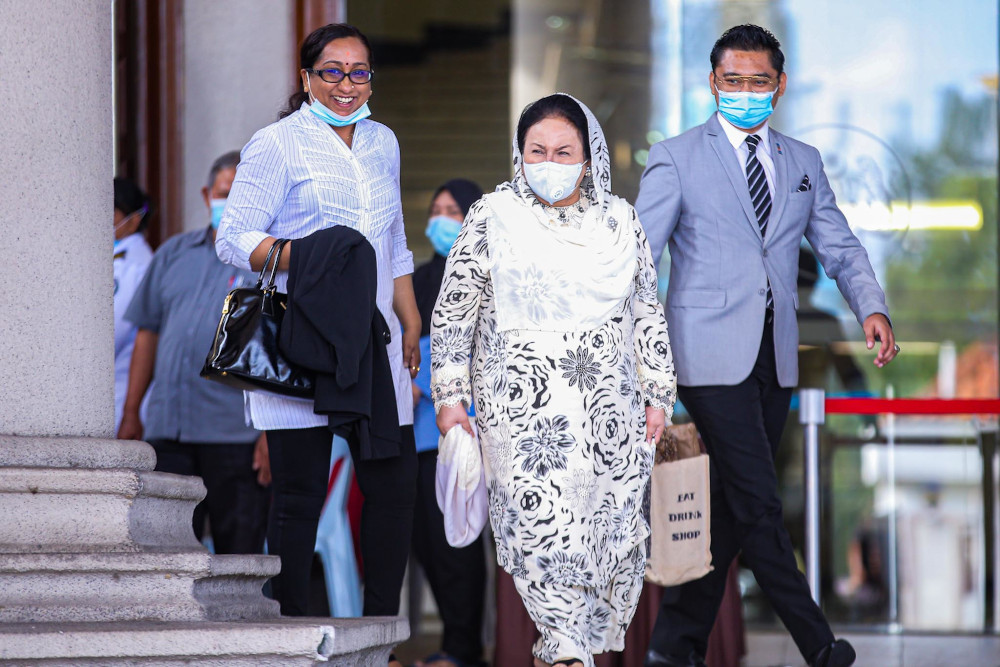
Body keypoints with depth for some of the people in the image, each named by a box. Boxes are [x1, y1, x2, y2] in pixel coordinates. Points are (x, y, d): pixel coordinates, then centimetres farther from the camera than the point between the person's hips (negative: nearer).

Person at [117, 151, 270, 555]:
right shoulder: (175, 254, 17)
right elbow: (148, 334, 19)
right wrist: (131, 414, 15)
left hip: (236, 434, -4)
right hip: (167, 428, 4)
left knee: (239, 548, -1)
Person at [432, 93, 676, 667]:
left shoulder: (620, 222, 8)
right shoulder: (493, 219, 2)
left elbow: (649, 314, 13)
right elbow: (454, 311, 4)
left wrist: (658, 395, 10)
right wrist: (450, 395, 0)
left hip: (610, 407, 3)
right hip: (525, 406, -3)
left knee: (611, 527, 1)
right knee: (542, 526, -15)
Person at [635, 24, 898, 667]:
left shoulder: (803, 162, 16)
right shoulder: (677, 158, 2)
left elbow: (840, 246, 14)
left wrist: (872, 307, -6)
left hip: (775, 355, 5)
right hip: (711, 354, -5)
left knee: (729, 507, 6)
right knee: (757, 502, -10)